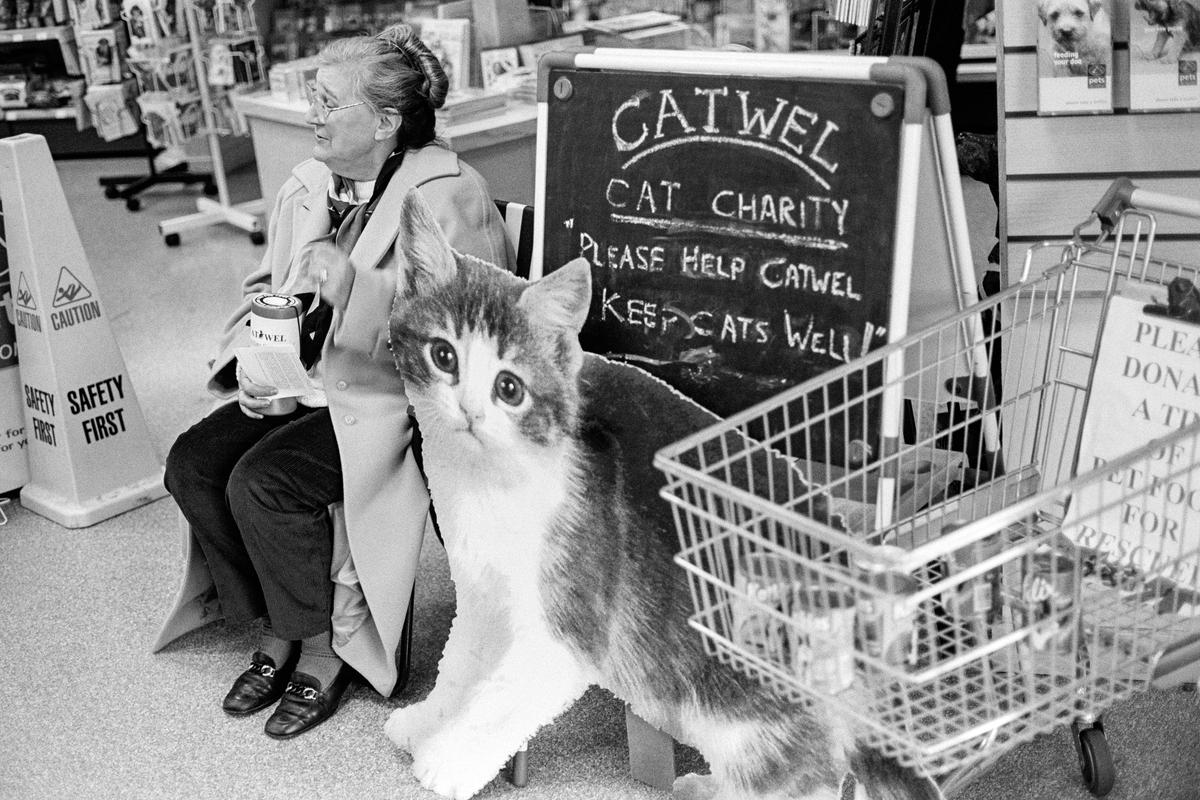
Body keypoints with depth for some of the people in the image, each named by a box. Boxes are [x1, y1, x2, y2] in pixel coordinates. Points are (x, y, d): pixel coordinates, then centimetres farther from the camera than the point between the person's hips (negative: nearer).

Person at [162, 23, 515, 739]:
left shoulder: (448, 195, -15)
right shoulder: (307, 186, 10)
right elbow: (266, 290, 19)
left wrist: (361, 290, -31)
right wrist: (251, 360, -1)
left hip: (390, 396, -8)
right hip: (304, 383, 8)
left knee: (263, 482, -25)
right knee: (192, 464, -9)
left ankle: (327, 644, -1)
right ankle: (277, 627, 8)